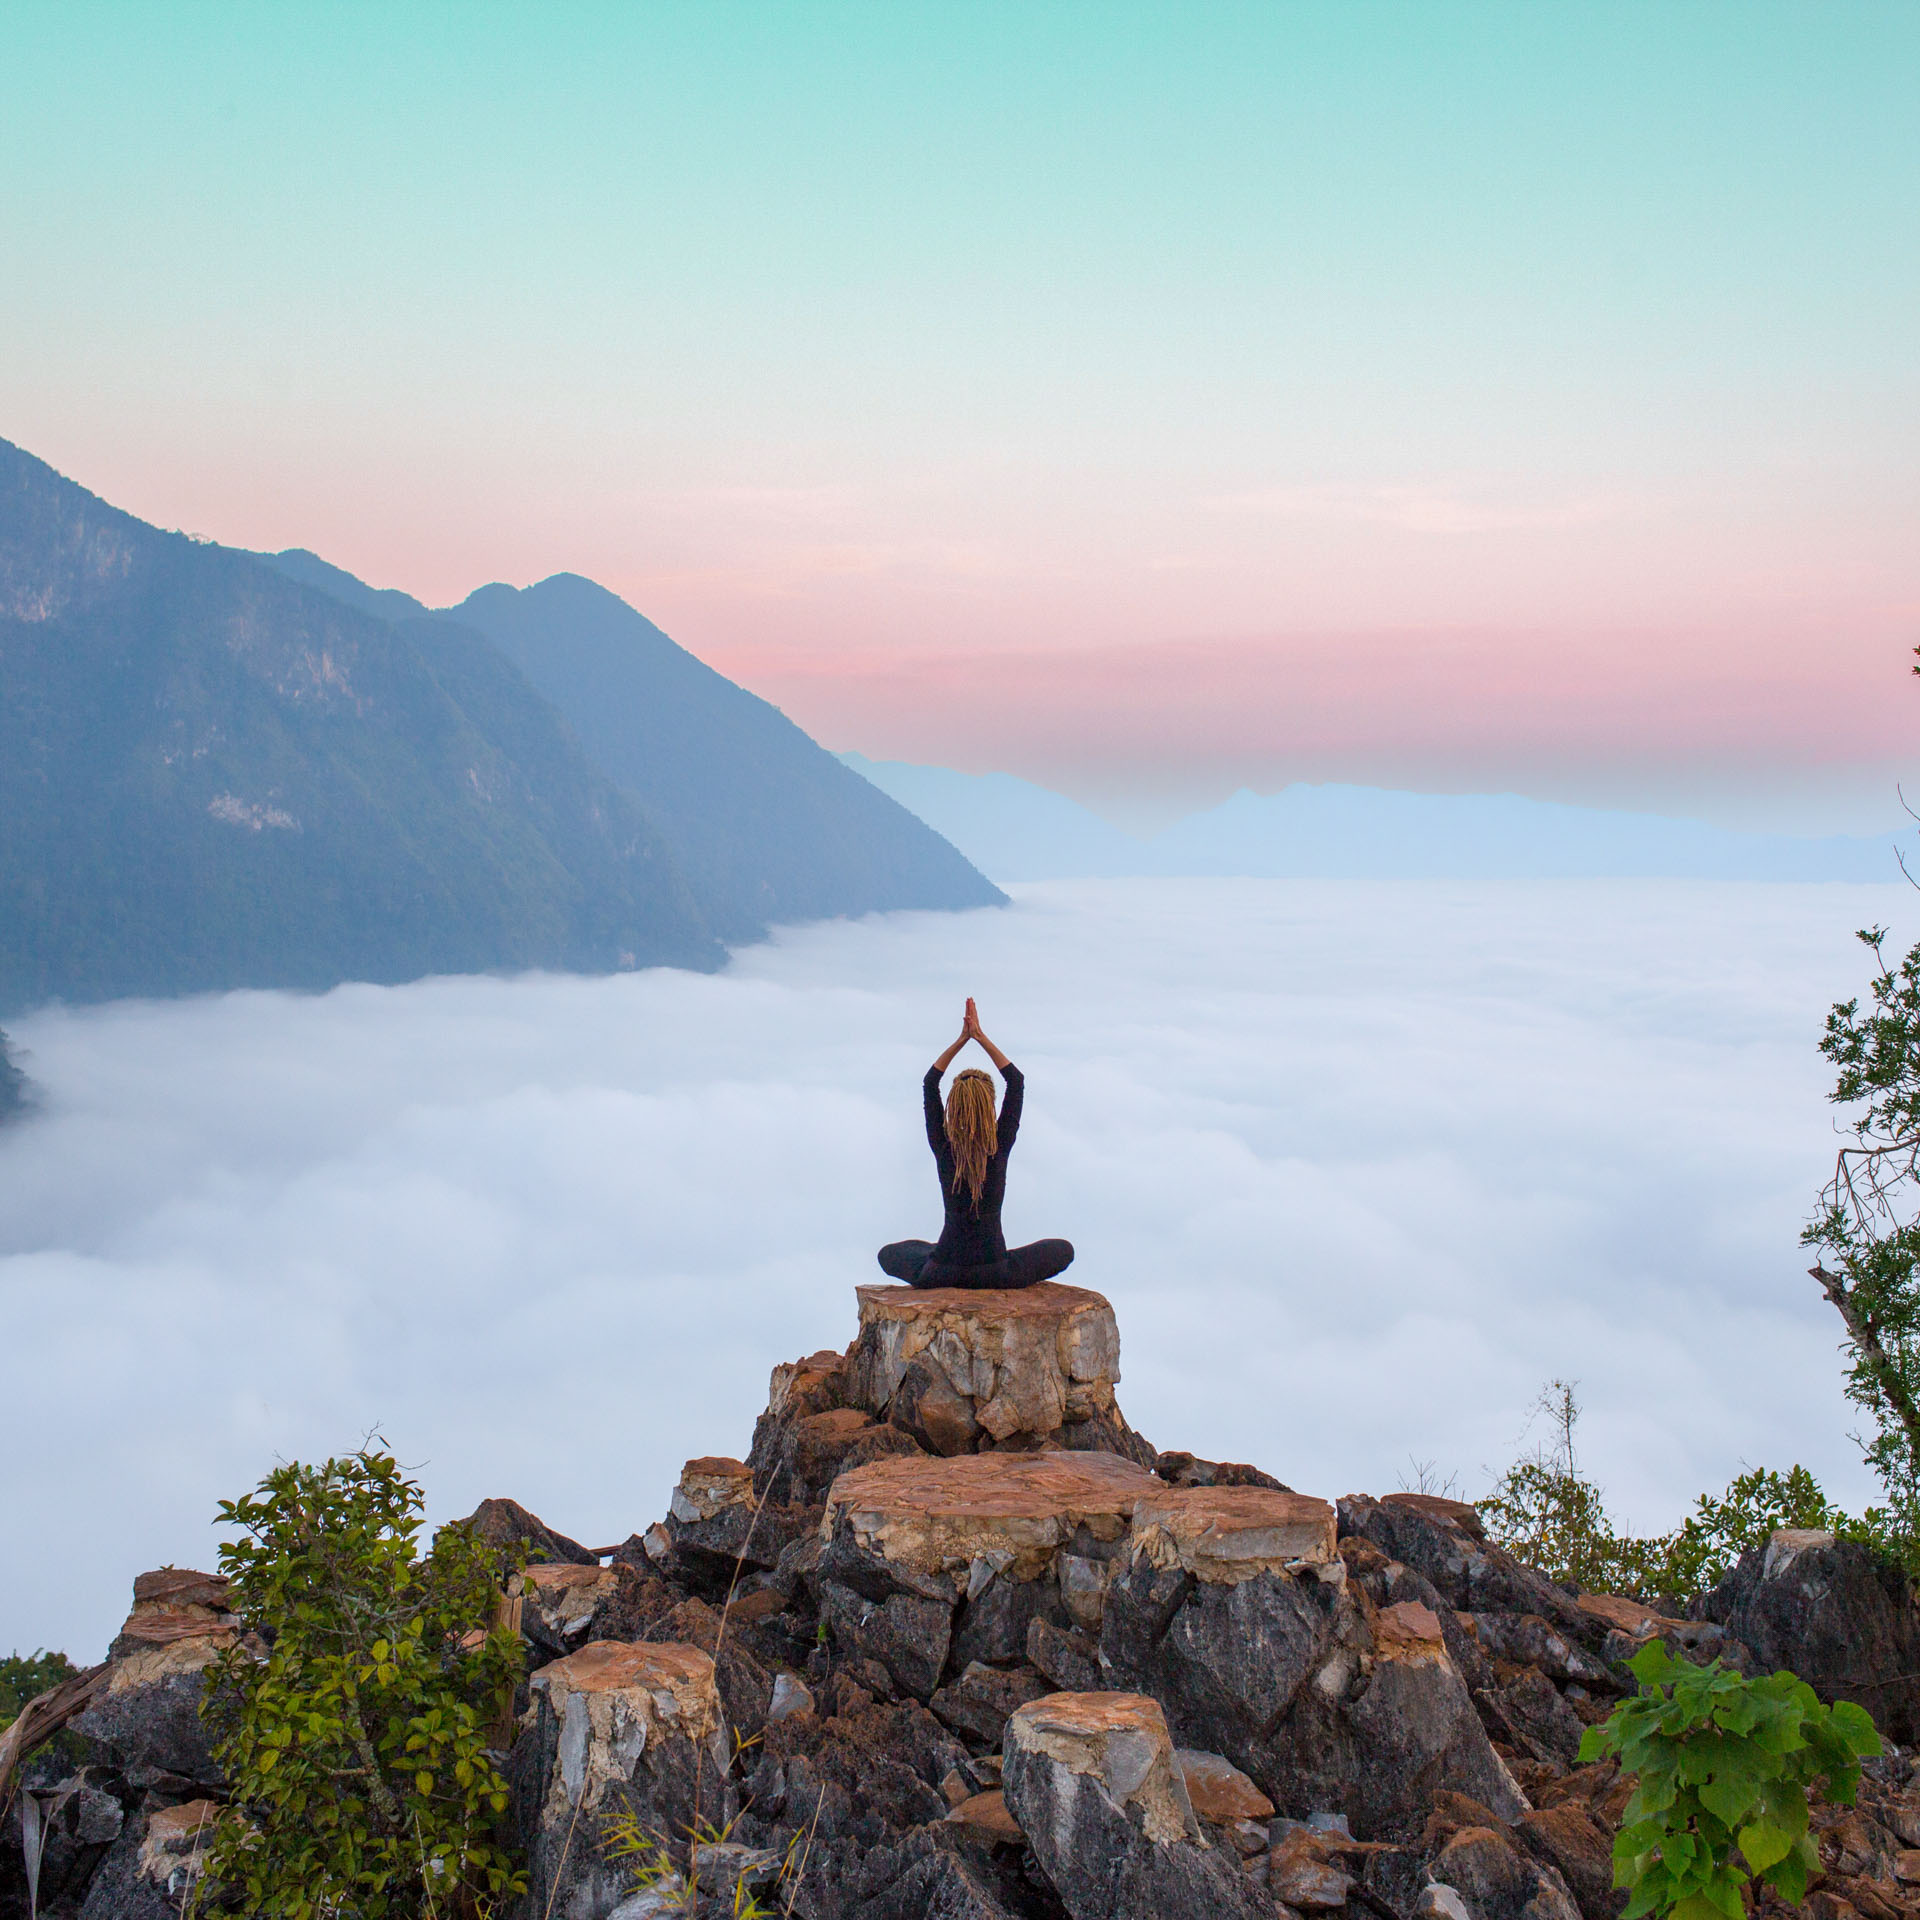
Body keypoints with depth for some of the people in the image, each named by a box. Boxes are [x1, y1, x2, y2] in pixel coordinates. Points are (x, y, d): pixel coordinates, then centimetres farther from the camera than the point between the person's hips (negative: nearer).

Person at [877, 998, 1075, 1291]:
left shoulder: (943, 1148, -8)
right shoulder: (1000, 1147, -10)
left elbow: (929, 1083, 4)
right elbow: (1017, 1081, 0)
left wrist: (962, 1039, 3)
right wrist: (980, 1036, 0)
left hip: (941, 1274, 1)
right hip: (994, 1274, -1)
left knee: (888, 1254, 31)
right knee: (1064, 1249, 24)